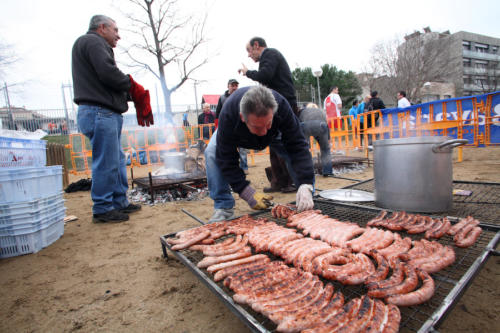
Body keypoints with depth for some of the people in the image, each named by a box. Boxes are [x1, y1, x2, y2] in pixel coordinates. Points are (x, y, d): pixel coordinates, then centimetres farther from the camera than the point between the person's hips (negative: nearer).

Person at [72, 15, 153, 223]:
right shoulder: (92, 41, -2)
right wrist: (132, 87, -1)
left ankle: (120, 202, 21)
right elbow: (108, 74, -17)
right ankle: (102, 209, 2)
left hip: (107, 113, 10)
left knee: (117, 161, 12)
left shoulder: (96, 44, 29)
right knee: (106, 163, -7)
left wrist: (131, 93, 8)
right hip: (99, 112, -10)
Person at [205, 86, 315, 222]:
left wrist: (305, 185, -51)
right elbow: (226, 159, -37)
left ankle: (306, 201, -4)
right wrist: (248, 193, -42)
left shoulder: (282, 106, -40)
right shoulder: (228, 115, -44)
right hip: (236, 133, -1)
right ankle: (223, 207, -15)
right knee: (212, 153, -27)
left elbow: (298, 147, -40)